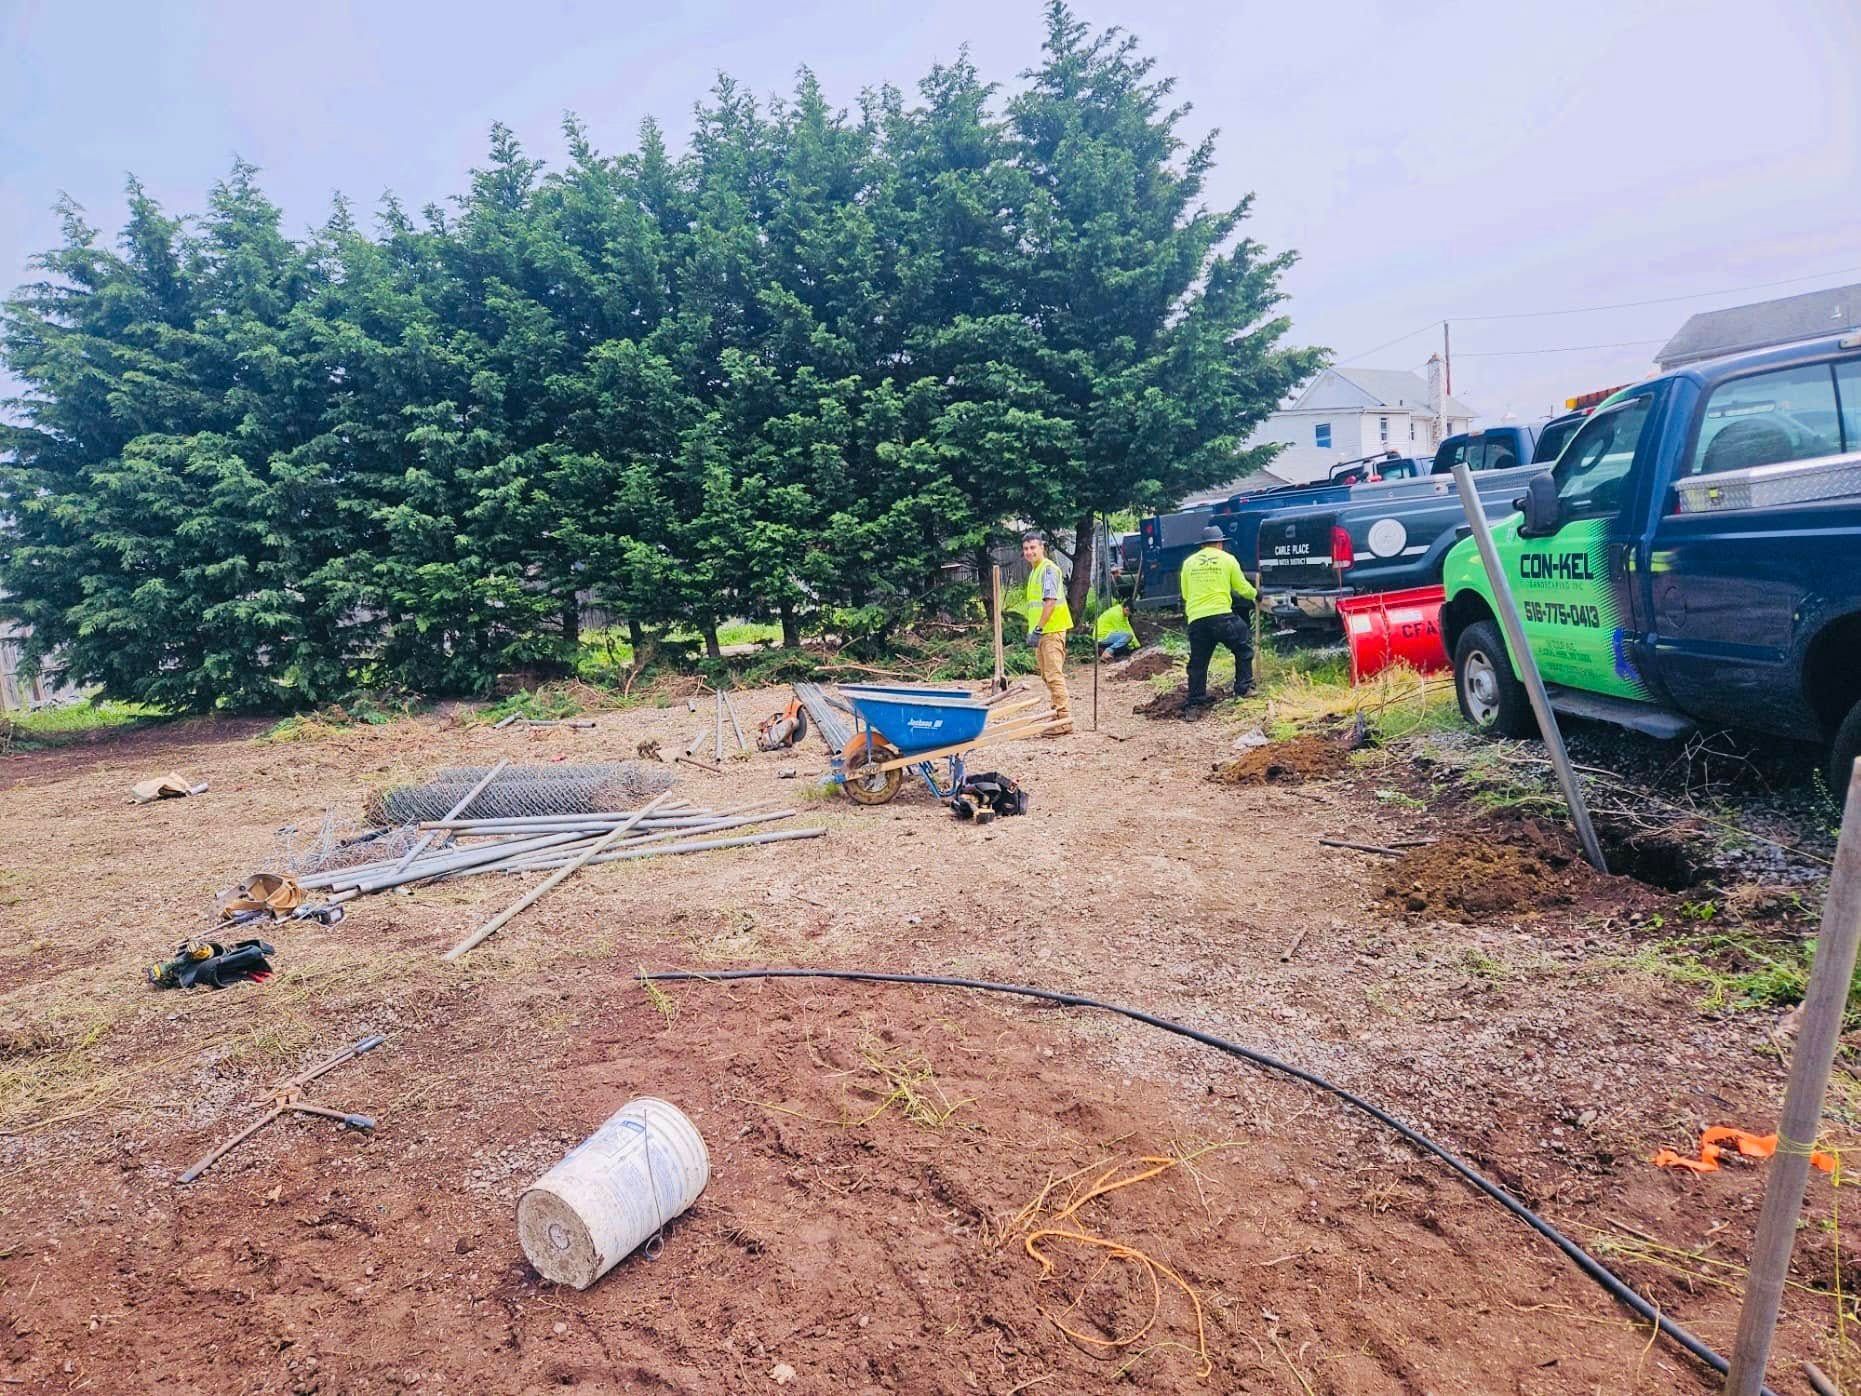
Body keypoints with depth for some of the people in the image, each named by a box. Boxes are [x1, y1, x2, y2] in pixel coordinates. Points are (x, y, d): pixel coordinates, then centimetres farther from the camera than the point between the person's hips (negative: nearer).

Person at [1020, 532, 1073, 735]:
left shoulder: (1048, 569, -11)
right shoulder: (1034, 571, 19)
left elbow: (1050, 601, -20)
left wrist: (1037, 629, -21)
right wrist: (1033, 632, 21)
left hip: (1052, 630, -10)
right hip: (1042, 632, 10)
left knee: (1054, 675, -11)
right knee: (1048, 675, 15)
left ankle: (1064, 720, -8)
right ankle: (1058, 715, 23)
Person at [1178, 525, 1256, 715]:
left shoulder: (1188, 562, 14)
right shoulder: (1227, 559, 7)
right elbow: (1243, 588, 14)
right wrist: (1255, 594, 35)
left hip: (1196, 620, 3)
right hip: (1222, 616, -3)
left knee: (1197, 663, 9)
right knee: (1243, 649, 20)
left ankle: (1193, 705, 6)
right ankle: (1243, 688, 20)